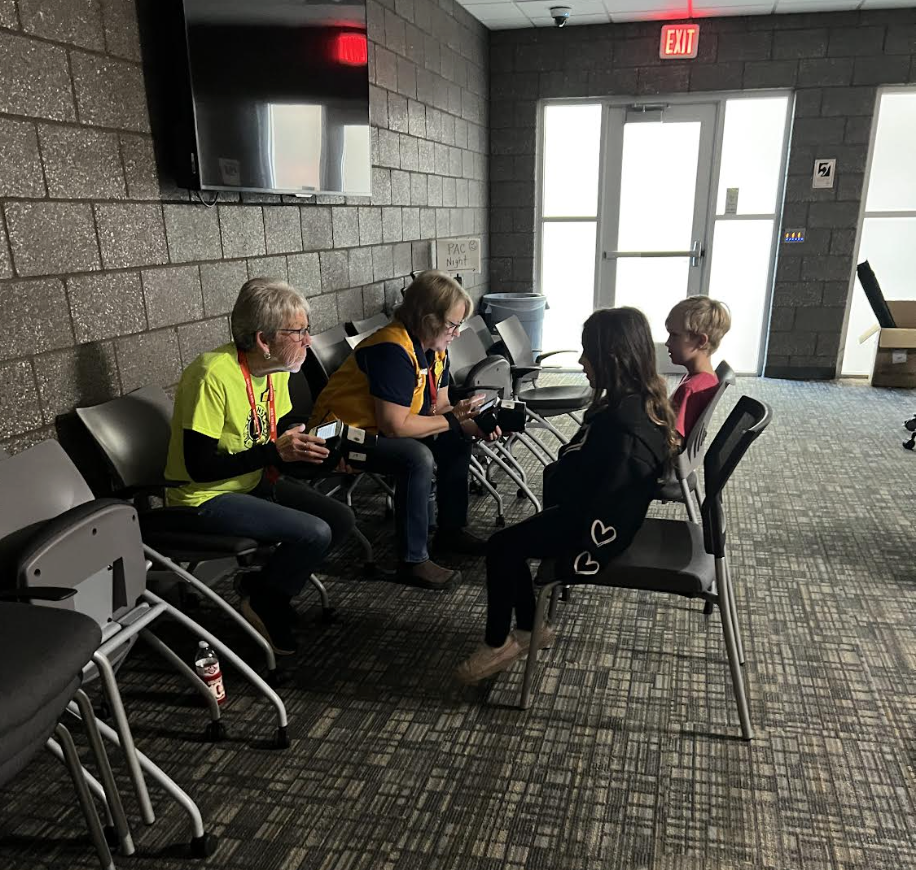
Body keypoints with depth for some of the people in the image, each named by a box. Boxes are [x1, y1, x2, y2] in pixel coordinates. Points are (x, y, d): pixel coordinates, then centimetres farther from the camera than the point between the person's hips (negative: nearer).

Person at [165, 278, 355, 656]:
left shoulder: (275, 370, -2)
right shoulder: (214, 375, -27)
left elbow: (286, 429, 12)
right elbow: (200, 467, -27)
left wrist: (315, 449, -8)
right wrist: (275, 452, -30)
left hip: (255, 482, 8)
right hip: (206, 497, -8)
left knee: (341, 519, -2)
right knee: (314, 534, -22)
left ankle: (264, 586, 14)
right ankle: (263, 606, 5)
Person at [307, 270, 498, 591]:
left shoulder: (435, 348, 0)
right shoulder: (393, 350, -28)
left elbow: (436, 405, 7)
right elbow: (394, 425, -30)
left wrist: (460, 412, -15)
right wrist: (455, 422, -21)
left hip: (383, 428, 10)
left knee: (456, 441, 2)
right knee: (418, 458, -29)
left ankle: (451, 530, 15)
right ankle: (413, 561, -17)